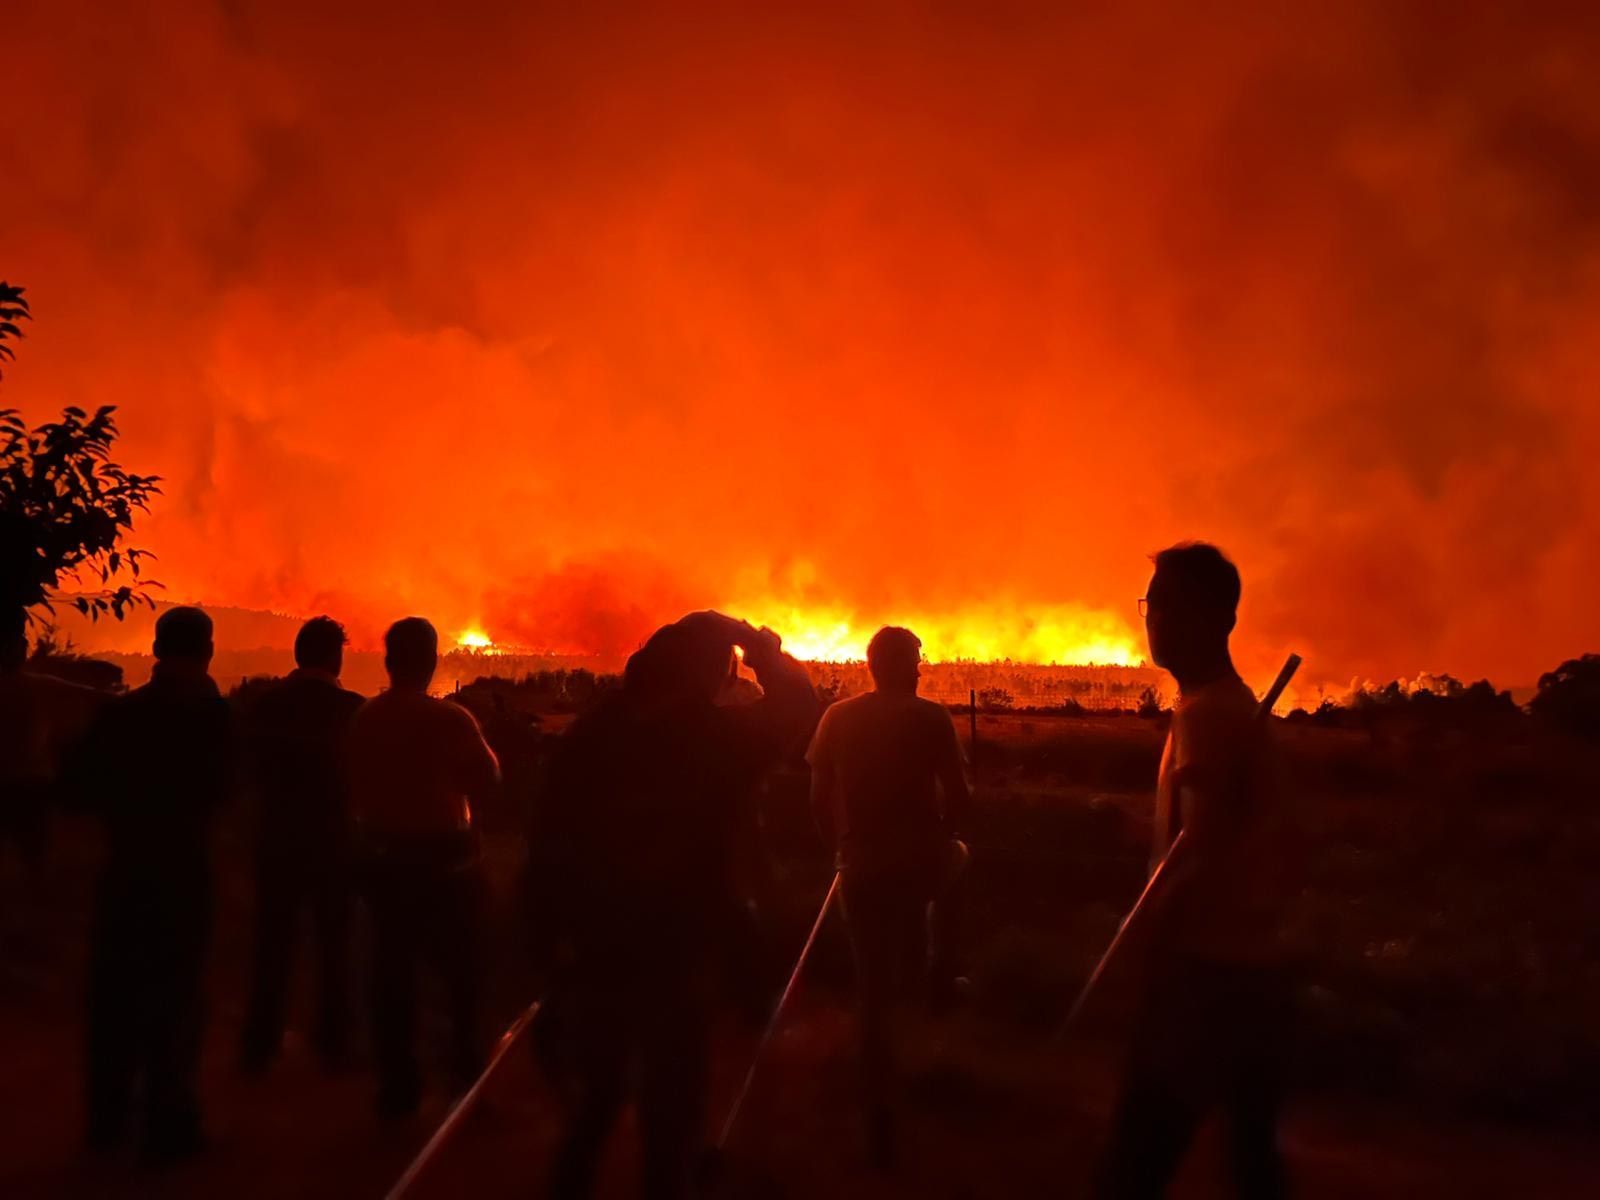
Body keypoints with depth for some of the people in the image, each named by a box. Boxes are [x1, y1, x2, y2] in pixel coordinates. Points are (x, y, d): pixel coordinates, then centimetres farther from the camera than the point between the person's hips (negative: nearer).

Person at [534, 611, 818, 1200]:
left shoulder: (590, 730, -2)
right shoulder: (717, 736, -12)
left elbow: (551, 838, 0)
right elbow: (797, 709, 6)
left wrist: (559, 931, 8)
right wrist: (756, 643, 14)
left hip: (594, 947, 4)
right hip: (677, 953, -4)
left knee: (593, 1098, 22)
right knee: (671, 1109, 10)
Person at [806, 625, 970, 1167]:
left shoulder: (838, 717, 2)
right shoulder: (930, 717, -6)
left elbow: (819, 801, 2)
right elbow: (958, 798, -7)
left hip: (864, 868, 1)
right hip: (921, 861, -1)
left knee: (875, 992, 8)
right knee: (957, 856, 36)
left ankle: (882, 1122, 6)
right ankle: (939, 969, 33)